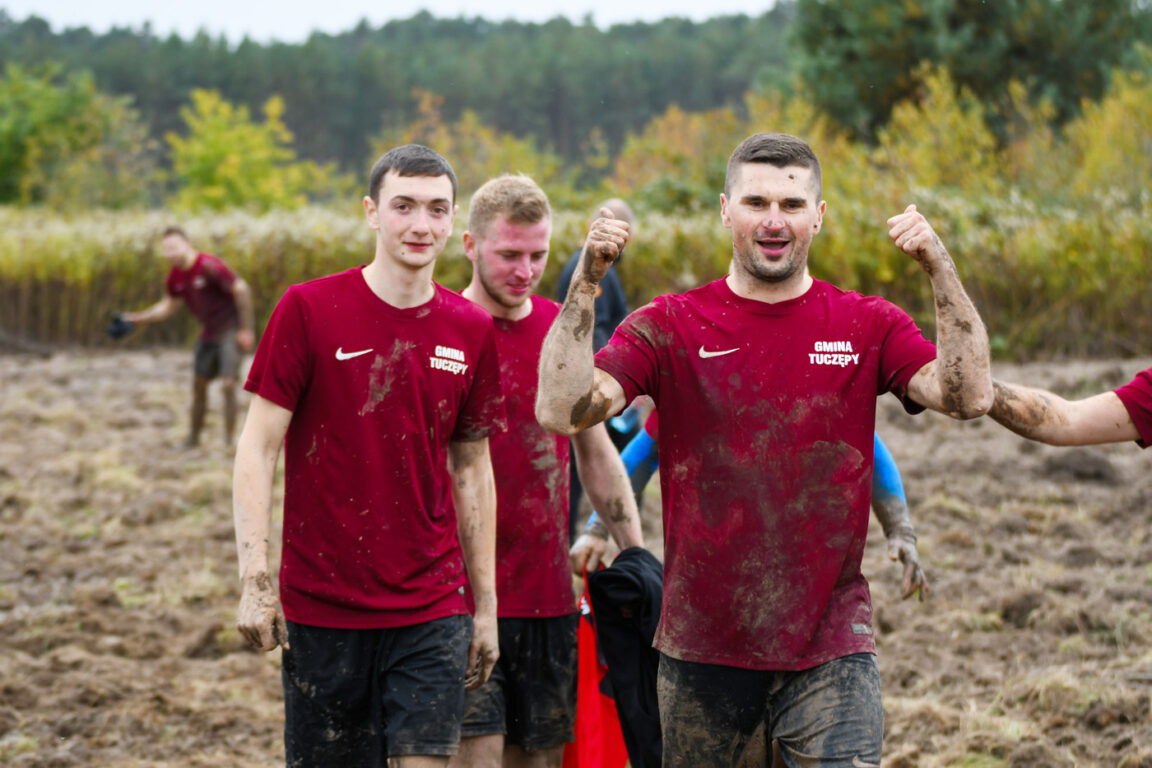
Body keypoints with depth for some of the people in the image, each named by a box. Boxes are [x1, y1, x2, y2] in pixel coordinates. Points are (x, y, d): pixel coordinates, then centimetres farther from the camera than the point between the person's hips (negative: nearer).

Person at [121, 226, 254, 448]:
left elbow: (242, 290, -21)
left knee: (227, 385, -13)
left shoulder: (209, 266, -24)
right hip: (209, 331, 8)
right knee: (199, 383, 12)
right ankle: (194, 436, 26)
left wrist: (246, 330, -18)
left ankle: (228, 440, -3)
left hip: (230, 329, -8)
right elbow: (168, 306, 14)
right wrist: (136, 318, 4)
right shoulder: (176, 275, 0)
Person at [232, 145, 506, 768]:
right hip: (321, 606, -2)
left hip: (431, 609, 2)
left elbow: (472, 470, 12)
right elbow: (257, 449, -5)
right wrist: (254, 580, -13)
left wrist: (486, 605, 12)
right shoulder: (308, 310, -5)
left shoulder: (471, 331, 5)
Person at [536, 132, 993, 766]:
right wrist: (586, 281, -19)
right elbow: (561, 411, -11)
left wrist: (939, 270, -20)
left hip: (829, 648, 0)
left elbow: (969, 397, -12)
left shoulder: (868, 326, 4)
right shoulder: (670, 327, 1)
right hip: (701, 648, 1)